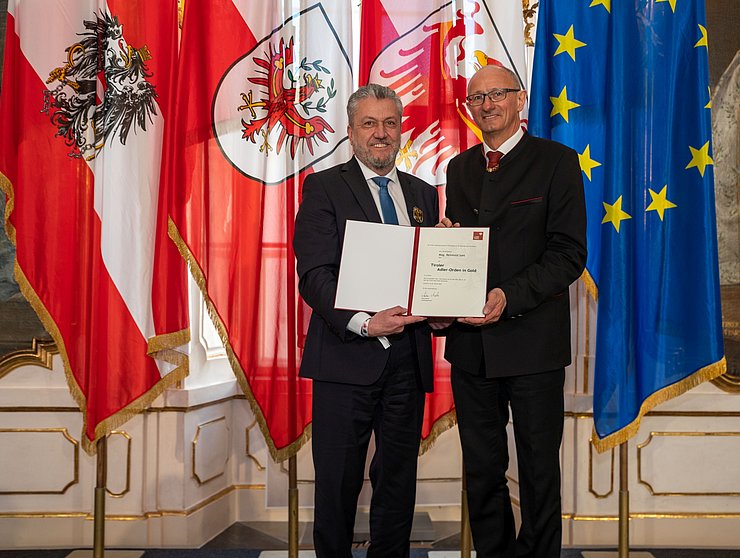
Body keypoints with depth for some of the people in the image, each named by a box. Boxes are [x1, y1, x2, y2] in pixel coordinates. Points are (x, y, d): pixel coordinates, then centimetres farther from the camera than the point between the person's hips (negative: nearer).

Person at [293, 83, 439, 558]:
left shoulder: (423, 194, 15)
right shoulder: (324, 187, 0)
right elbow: (314, 274, -11)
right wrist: (363, 323, -25)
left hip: (408, 356, 5)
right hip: (348, 354, -4)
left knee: (399, 478, 15)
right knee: (338, 481, 5)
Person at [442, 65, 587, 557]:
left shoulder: (556, 161, -4)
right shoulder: (460, 168, 14)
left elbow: (569, 253, -11)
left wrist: (510, 296, -23)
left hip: (532, 342, -5)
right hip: (471, 342, 5)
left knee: (539, 471, 9)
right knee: (482, 471, 15)